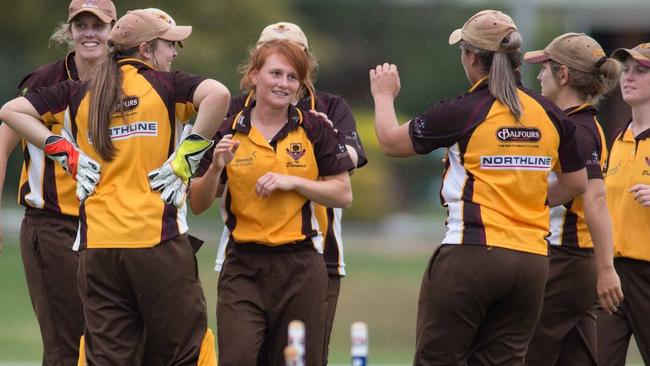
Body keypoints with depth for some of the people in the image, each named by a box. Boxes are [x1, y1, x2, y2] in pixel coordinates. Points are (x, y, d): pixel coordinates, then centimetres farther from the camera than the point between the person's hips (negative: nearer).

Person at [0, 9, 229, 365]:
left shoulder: (80, 93, 12)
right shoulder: (163, 85, 0)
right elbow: (217, 94, -19)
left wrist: (66, 152, 9)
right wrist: (186, 155, -9)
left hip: (96, 245, 4)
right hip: (158, 241, -4)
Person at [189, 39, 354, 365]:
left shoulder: (315, 131, 3)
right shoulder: (228, 132, 3)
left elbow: (343, 194, 2)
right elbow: (198, 204, 4)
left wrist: (292, 181, -10)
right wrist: (216, 168, -14)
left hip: (300, 265, 0)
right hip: (243, 267, 0)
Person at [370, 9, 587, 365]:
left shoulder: (461, 112, -9)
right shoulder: (549, 114, 6)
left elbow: (391, 141, 6)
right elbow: (576, 183, 18)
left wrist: (384, 96, 24)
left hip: (471, 255, -5)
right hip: (532, 262, 5)